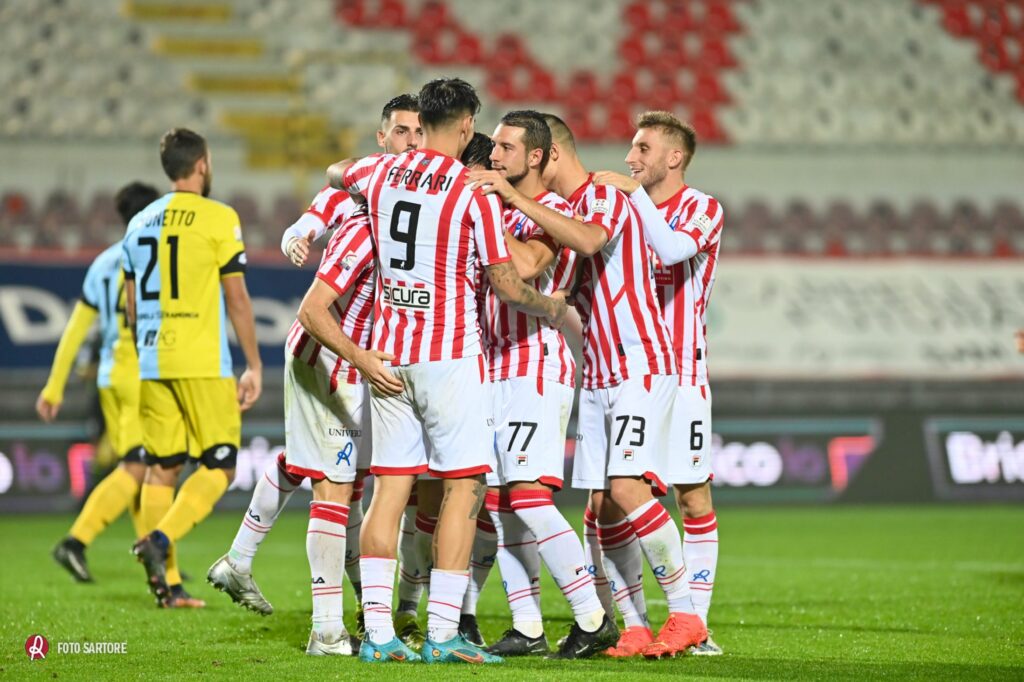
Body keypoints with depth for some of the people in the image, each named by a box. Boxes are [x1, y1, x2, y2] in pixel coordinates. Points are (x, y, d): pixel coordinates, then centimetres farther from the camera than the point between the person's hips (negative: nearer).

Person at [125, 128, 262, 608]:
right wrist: (254, 366, -1)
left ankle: (164, 583, 6)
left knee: (161, 468, 9)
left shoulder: (140, 223, 13)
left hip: (153, 364, 6)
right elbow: (236, 298, -7)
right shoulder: (218, 219, -5)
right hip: (203, 364, -6)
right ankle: (160, 540, -21)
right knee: (218, 467, 0)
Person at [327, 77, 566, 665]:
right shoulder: (475, 192, -10)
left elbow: (335, 174, 30)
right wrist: (552, 307, 13)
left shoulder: (382, 173, 6)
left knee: (390, 487, 6)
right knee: (465, 485, -2)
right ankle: (442, 633, -8)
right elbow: (508, 287, -6)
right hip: (450, 353, -6)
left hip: (388, 352, 6)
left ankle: (378, 633, 2)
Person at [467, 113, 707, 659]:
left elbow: (588, 241, -34)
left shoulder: (607, 198, -11)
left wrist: (518, 199, -35)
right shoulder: (564, 211, 16)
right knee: (601, 505, 2)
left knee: (627, 488, -19)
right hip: (597, 376, 9)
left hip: (641, 367, -9)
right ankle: (634, 628, 7)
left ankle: (684, 614, -11)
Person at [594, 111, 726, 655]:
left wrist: (635, 194, -23)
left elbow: (674, 249, -23)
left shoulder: (702, 209, -4)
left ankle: (694, 623, 1)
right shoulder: (624, 207, 13)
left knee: (693, 497, -3)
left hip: (678, 373, -5)